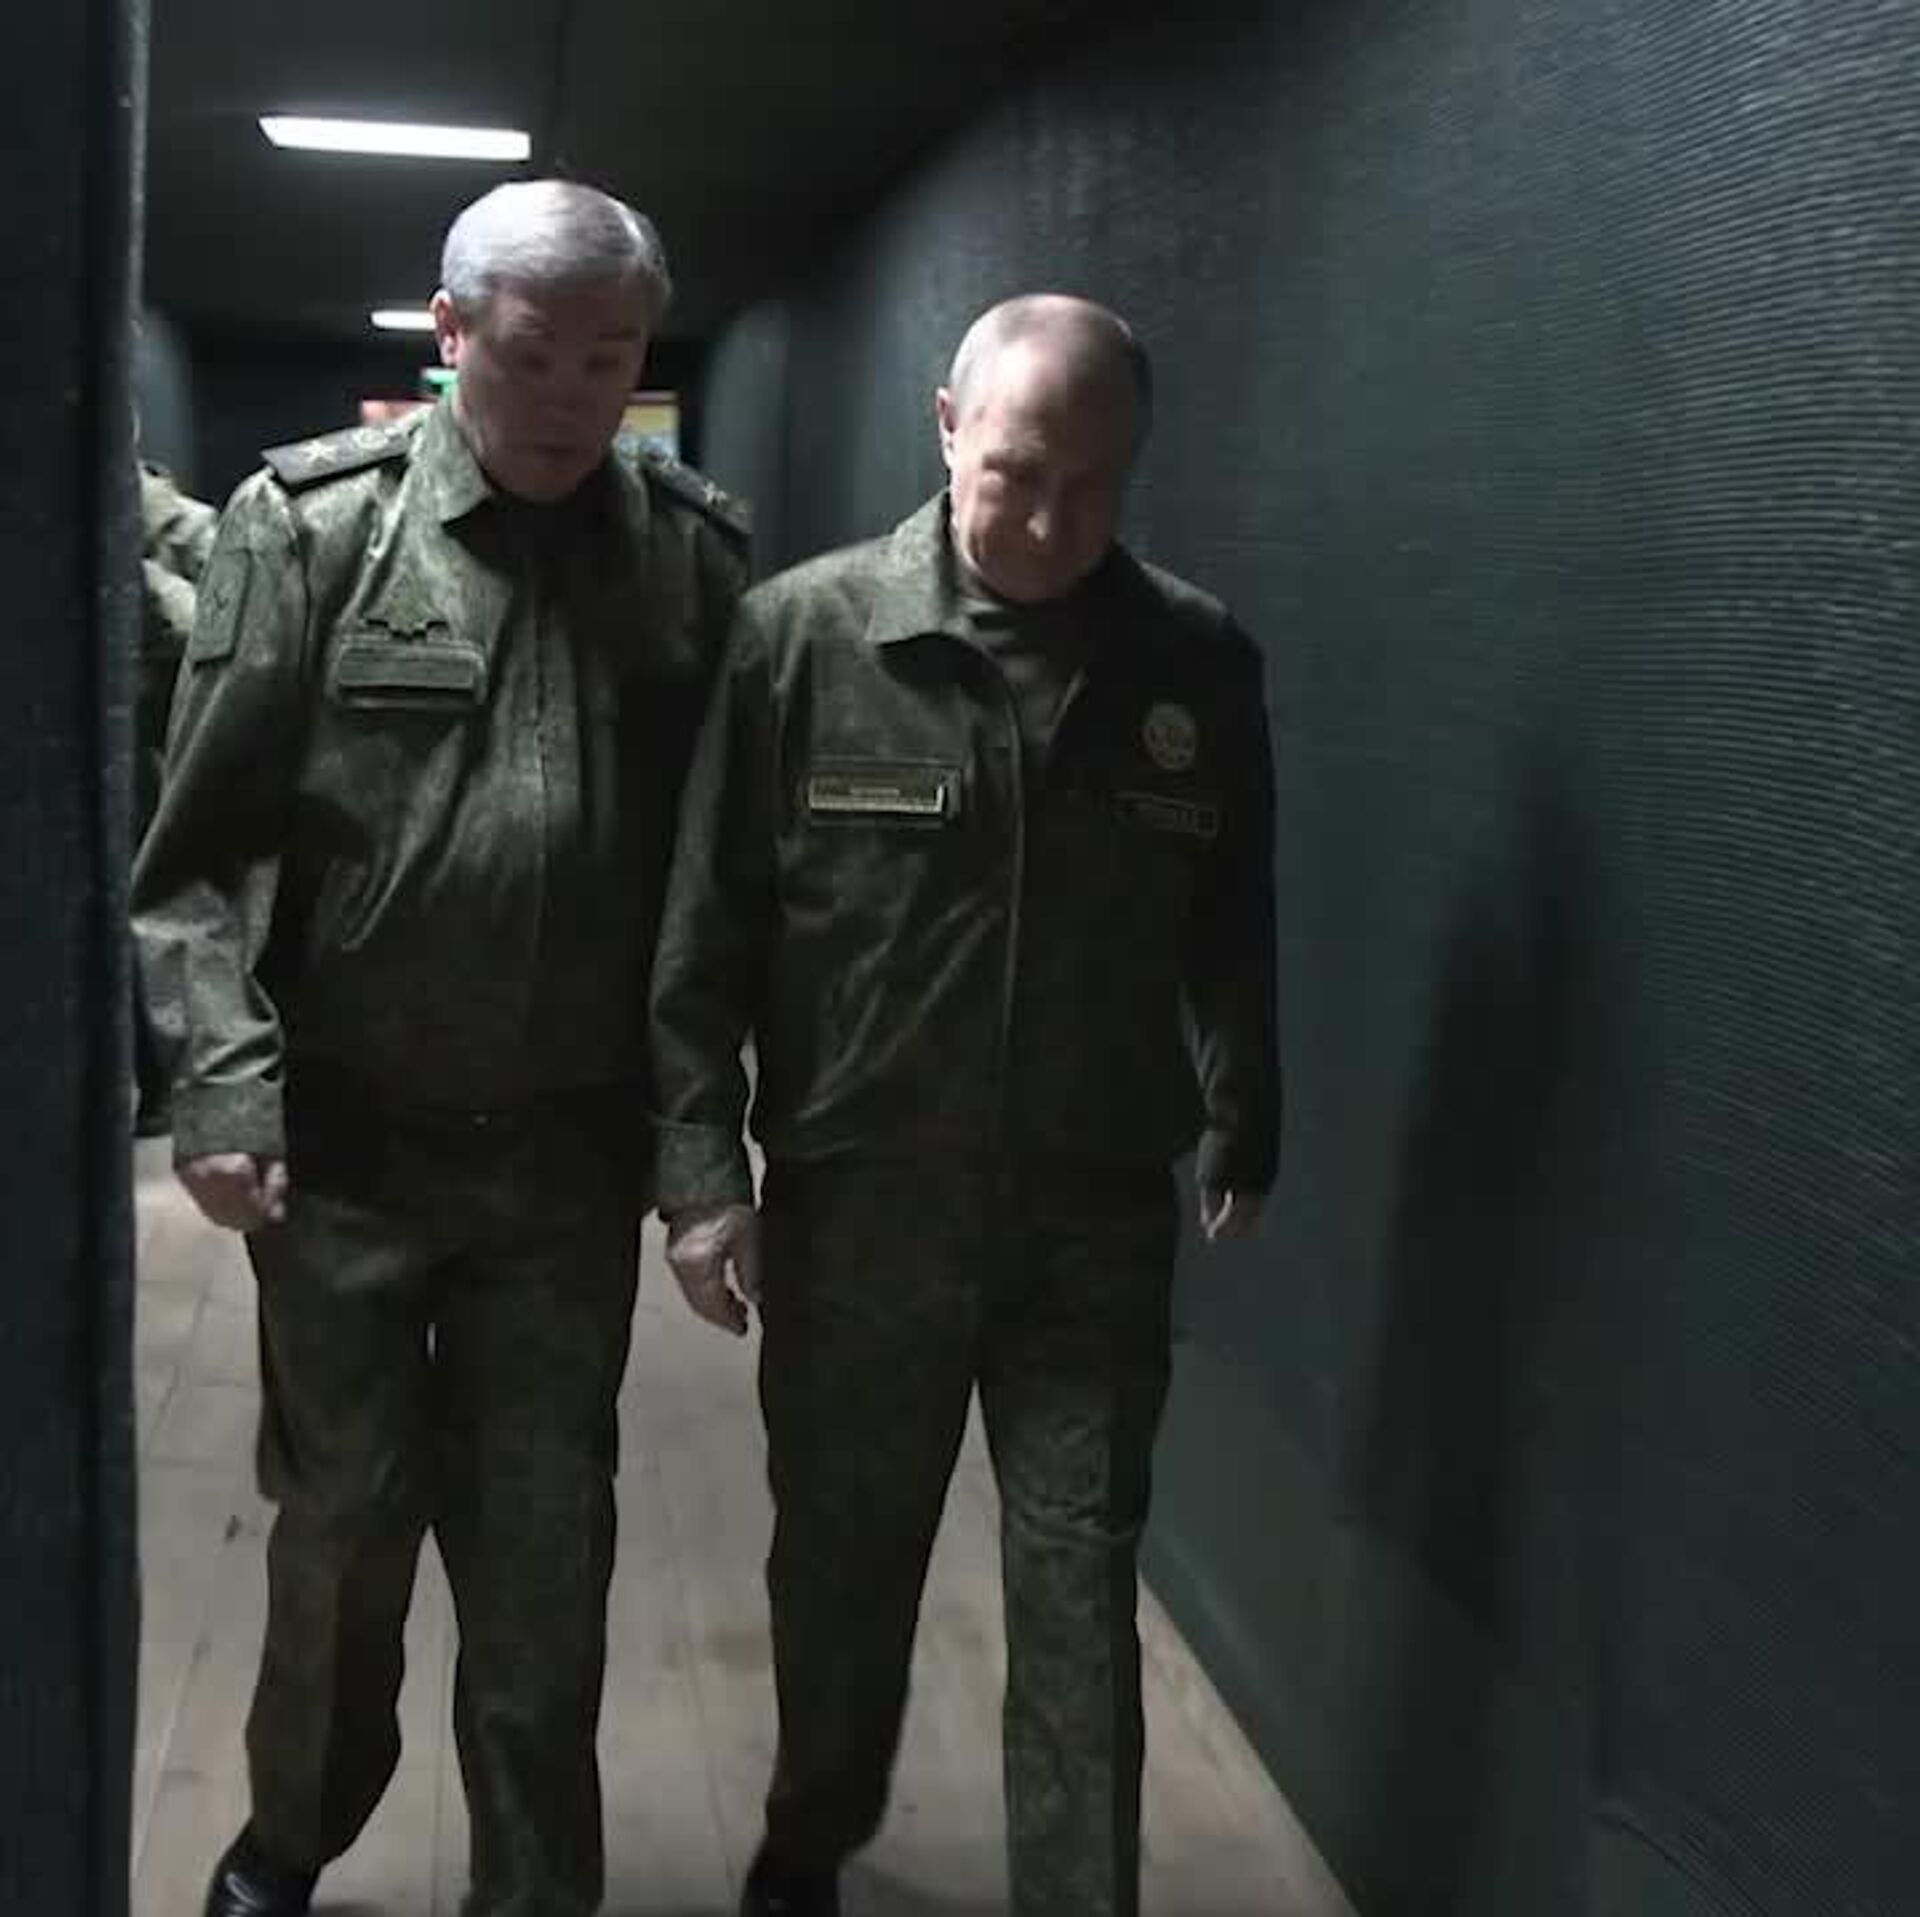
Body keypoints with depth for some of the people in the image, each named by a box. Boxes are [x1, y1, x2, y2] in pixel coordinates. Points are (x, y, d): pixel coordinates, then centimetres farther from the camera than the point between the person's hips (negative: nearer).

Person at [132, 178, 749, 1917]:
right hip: (346, 1137, -1)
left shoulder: (697, 553, 0)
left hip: (569, 1151, 1)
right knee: (345, 1518, 14)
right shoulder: (314, 522, -5)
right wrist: (223, 1083, -12)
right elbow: (204, 838, -5)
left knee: (547, 1547, 10)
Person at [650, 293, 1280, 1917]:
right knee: (841, 1566, 18)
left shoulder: (1200, 666, -1)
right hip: (857, 1206, 0)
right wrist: (703, 1168, -8)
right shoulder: (801, 636, -7)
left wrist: (1245, 1137, 13)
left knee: (1082, 1602, 5)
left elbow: (1232, 934, 9)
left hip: (1099, 1221, 0)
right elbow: (706, 932, -5)